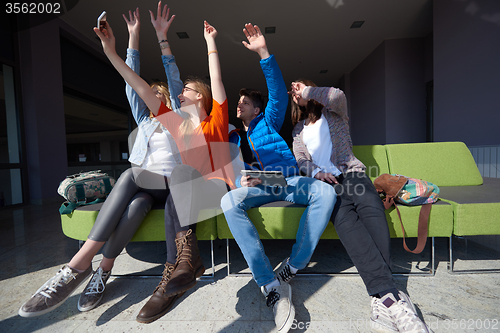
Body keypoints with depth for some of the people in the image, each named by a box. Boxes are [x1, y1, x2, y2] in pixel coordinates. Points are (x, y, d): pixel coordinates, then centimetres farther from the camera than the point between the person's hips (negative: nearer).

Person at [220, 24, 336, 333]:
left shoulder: (268, 121, 22)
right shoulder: (232, 136, 24)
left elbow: (278, 92, 6)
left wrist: (264, 52, -1)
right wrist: (241, 180, -9)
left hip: (287, 181, 0)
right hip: (255, 187, 1)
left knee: (325, 192, -29)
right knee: (229, 201, -32)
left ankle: (292, 267, -23)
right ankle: (271, 285, -31)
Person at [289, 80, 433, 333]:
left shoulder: (333, 113, 23)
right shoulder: (298, 129, 28)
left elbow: (337, 96, -4)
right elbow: (300, 159, 12)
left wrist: (307, 90, 11)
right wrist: (316, 172, -10)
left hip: (350, 173, 0)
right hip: (322, 180, 1)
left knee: (371, 207, -34)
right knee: (344, 217, -33)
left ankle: (382, 302, -39)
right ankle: (390, 296, -40)